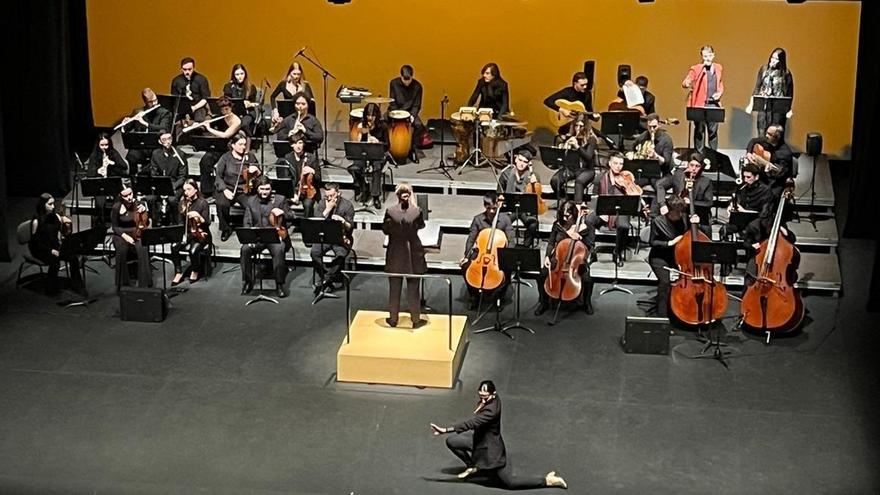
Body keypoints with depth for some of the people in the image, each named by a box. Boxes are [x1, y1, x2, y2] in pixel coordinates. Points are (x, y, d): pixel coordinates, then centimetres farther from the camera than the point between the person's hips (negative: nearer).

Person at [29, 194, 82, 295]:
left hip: (54, 245, 5)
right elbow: (35, 241, -14)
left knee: (73, 257, -18)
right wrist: (50, 250, -22)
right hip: (40, 249, -5)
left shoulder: (55, 216, 2)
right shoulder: (36, 221, -15)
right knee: (55, 261, -32)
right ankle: (51, 290, -14)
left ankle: (76, 285, -2)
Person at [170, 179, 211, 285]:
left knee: (193, 250, -33)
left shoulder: (202, 203, -5)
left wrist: (198, 216, -25)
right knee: (174, 247, -25)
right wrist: (183, 209, -8)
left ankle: (195, 272, -3)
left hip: (200, 234, -4)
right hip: (187, 234, 4)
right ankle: (179, 273, -11)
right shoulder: (184, 202, 8)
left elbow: (207, 223, -10)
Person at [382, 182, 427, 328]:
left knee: (394, 289, 13)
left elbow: (385, 230, 0)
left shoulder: (390, 212, -14)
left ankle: (393, 319, 22)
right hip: (413, 256, 0)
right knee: (413, 289, 10)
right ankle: (416, 320, 17)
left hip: (395, 256, 0)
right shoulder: (417, 211, -15)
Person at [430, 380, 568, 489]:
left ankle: (547, 480, 12)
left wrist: (445, 430, -48)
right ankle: (472, 466, 24)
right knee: (451, 441, 4)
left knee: (510, 482, 2)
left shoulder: (491, 410, -37)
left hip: (491, 447, -9)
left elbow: (471, 423, -46)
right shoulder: (493, 398, -11)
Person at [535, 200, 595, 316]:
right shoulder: (558, 225, 0)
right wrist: (547, 256, -6)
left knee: (587, 279, -29)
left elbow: (590, 247, -9)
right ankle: (543, 302, 1)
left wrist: (579, 238, -25)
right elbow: (551, 243, 9)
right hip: (557, 259, 2)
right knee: (543, 275, -25)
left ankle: (586, 303, 4)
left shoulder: (585, 227, -8)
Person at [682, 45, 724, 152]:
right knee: (699, 131, 0)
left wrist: (720, 92, 5)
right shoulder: (696, 69, -3)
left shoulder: (718, 68, 12)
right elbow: (685, 83, -10)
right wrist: (687, 83, -34)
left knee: (713, 130, 5)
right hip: (700, 105, -4)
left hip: (714, 104, 4)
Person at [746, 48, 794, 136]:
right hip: (763, 107, 2)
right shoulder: (764, 69, 5)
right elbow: (757, 87, 10)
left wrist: (789, 109, -6)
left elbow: (790, 92, 0)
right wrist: (751, 104, 5)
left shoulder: (786, 73, -3)